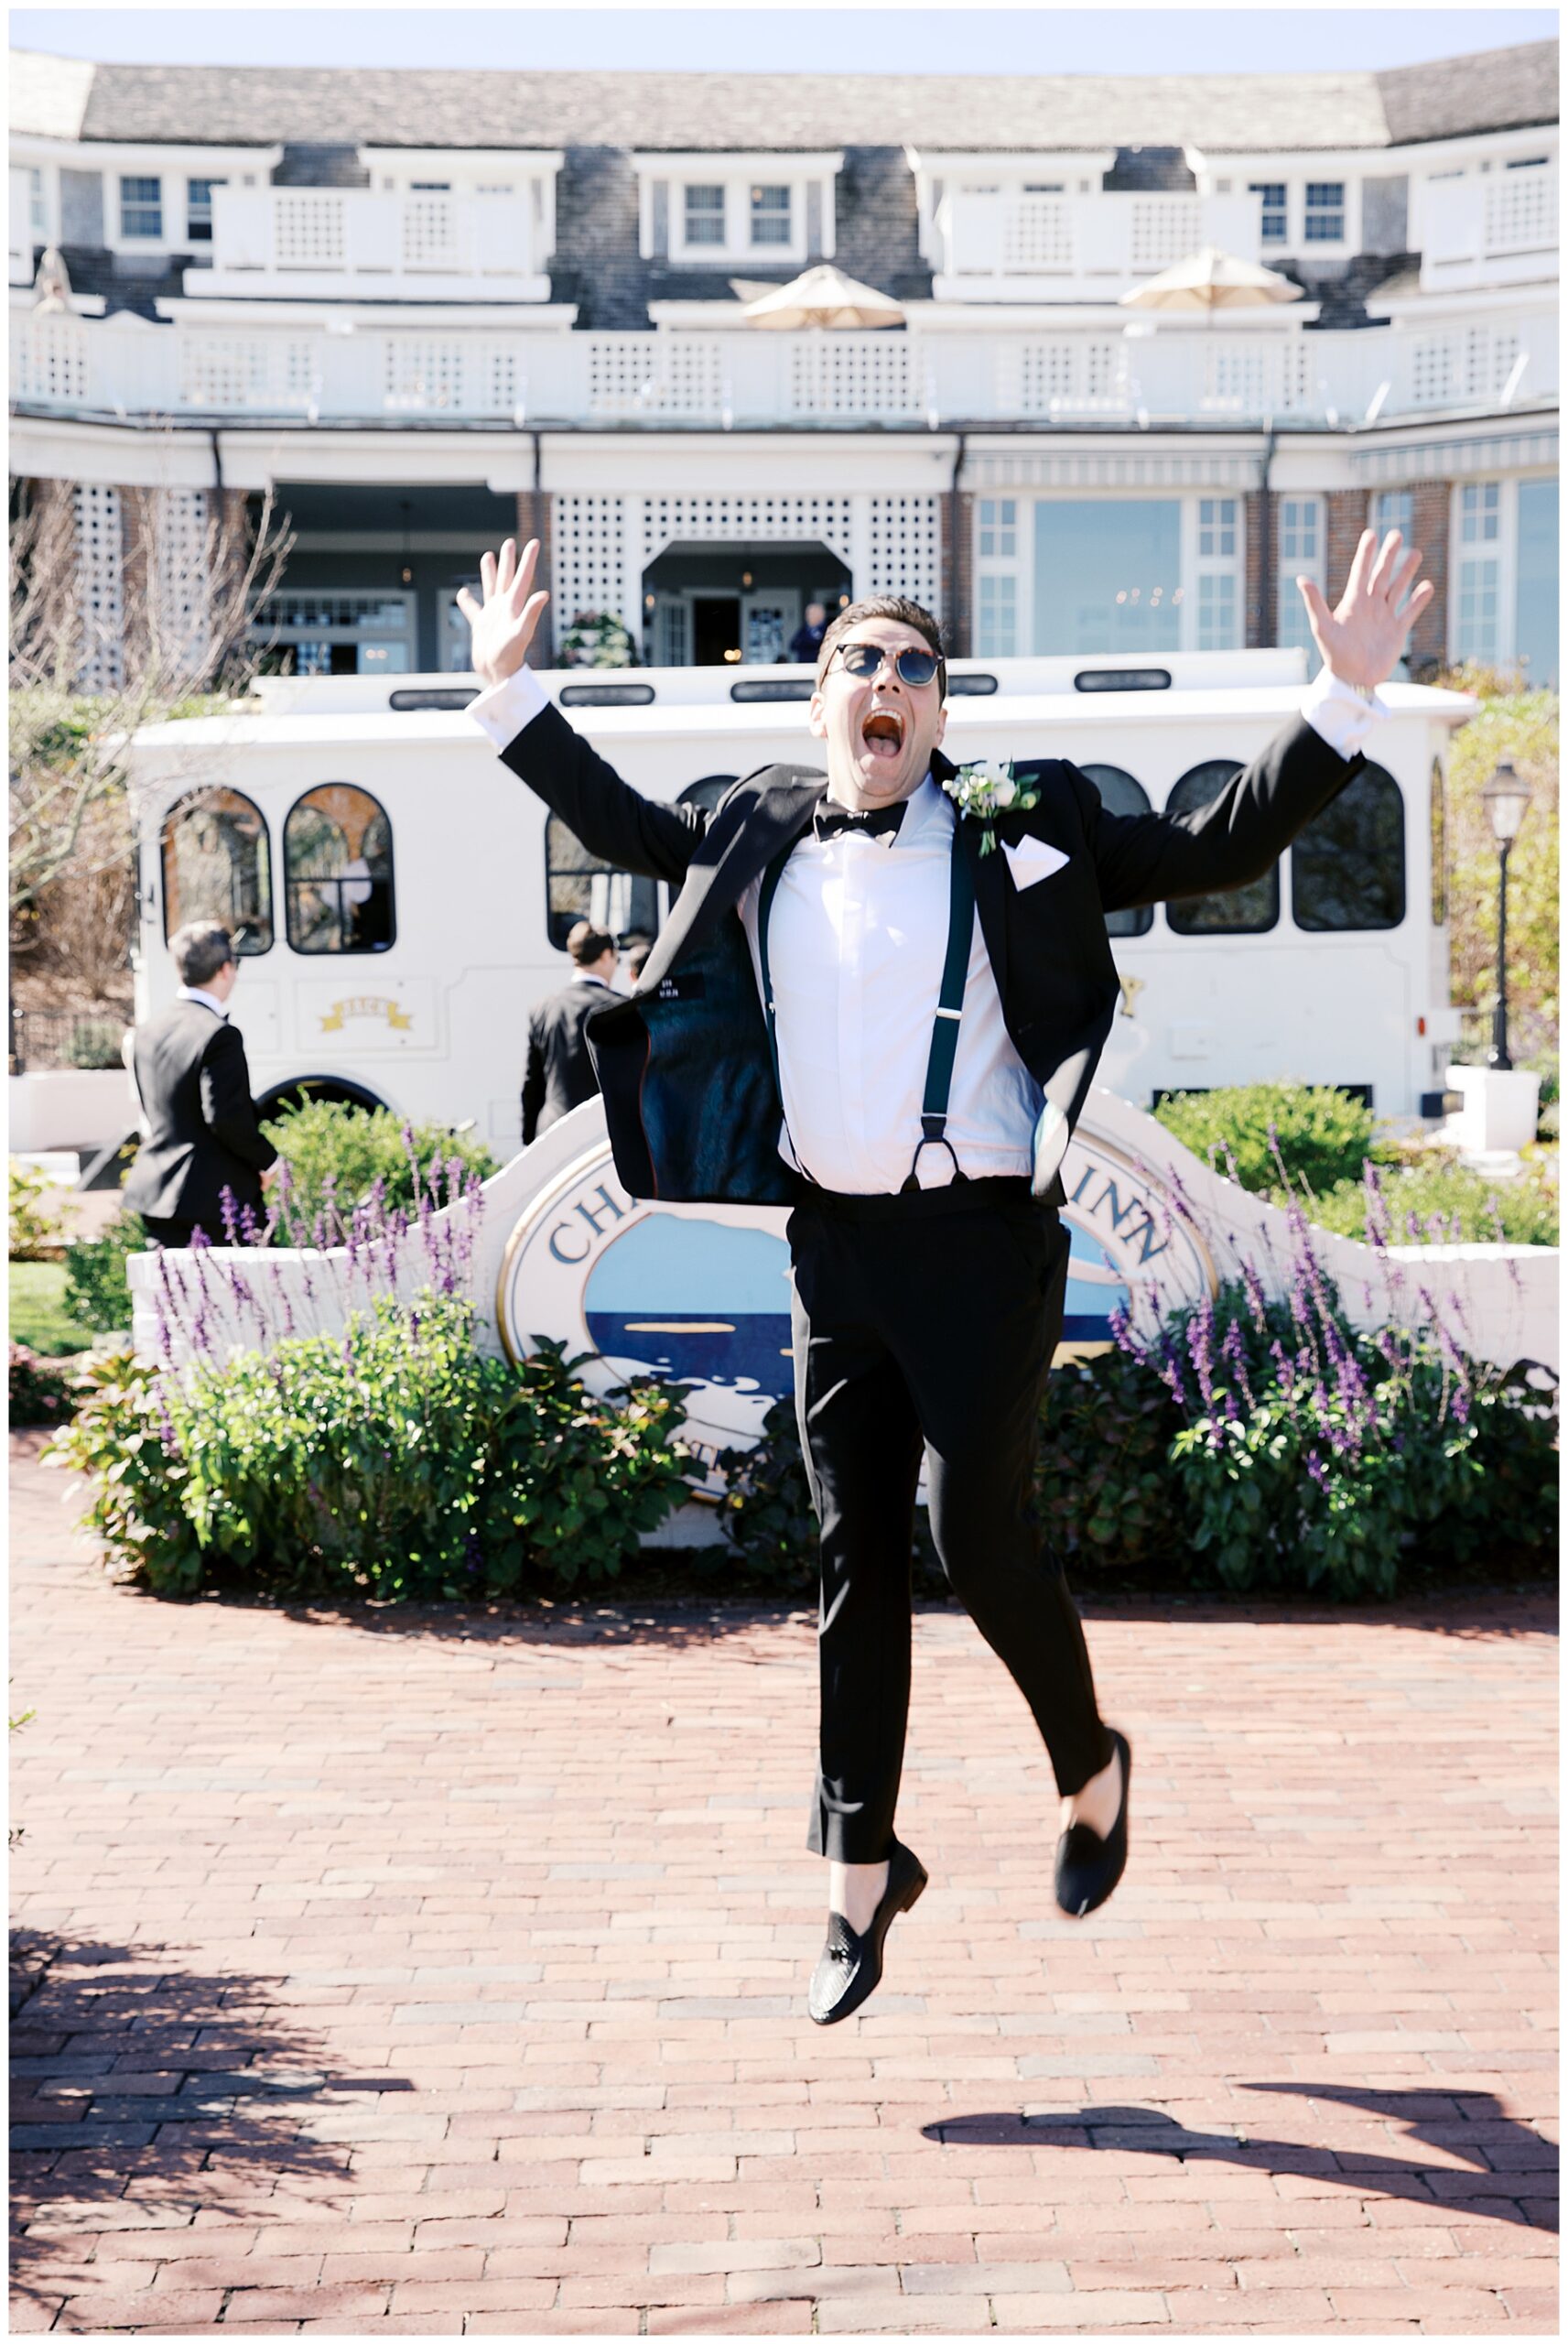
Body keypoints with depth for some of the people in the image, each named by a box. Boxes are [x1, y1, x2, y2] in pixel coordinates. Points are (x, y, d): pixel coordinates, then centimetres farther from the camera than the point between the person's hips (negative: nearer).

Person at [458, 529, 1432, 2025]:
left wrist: (1346, 692, -6)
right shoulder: (756, 845, 9)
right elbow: (619, 825, 27)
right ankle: (861, 1876, 18)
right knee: (854, 1562, 8)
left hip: (977, 1240, -4)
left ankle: (1090, 1769, 23)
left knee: (981, 1539, -7)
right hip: (831, 1244, 4)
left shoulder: (1018, 842, -1)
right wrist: (507, 688, 28)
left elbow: (1214, 853, 1)